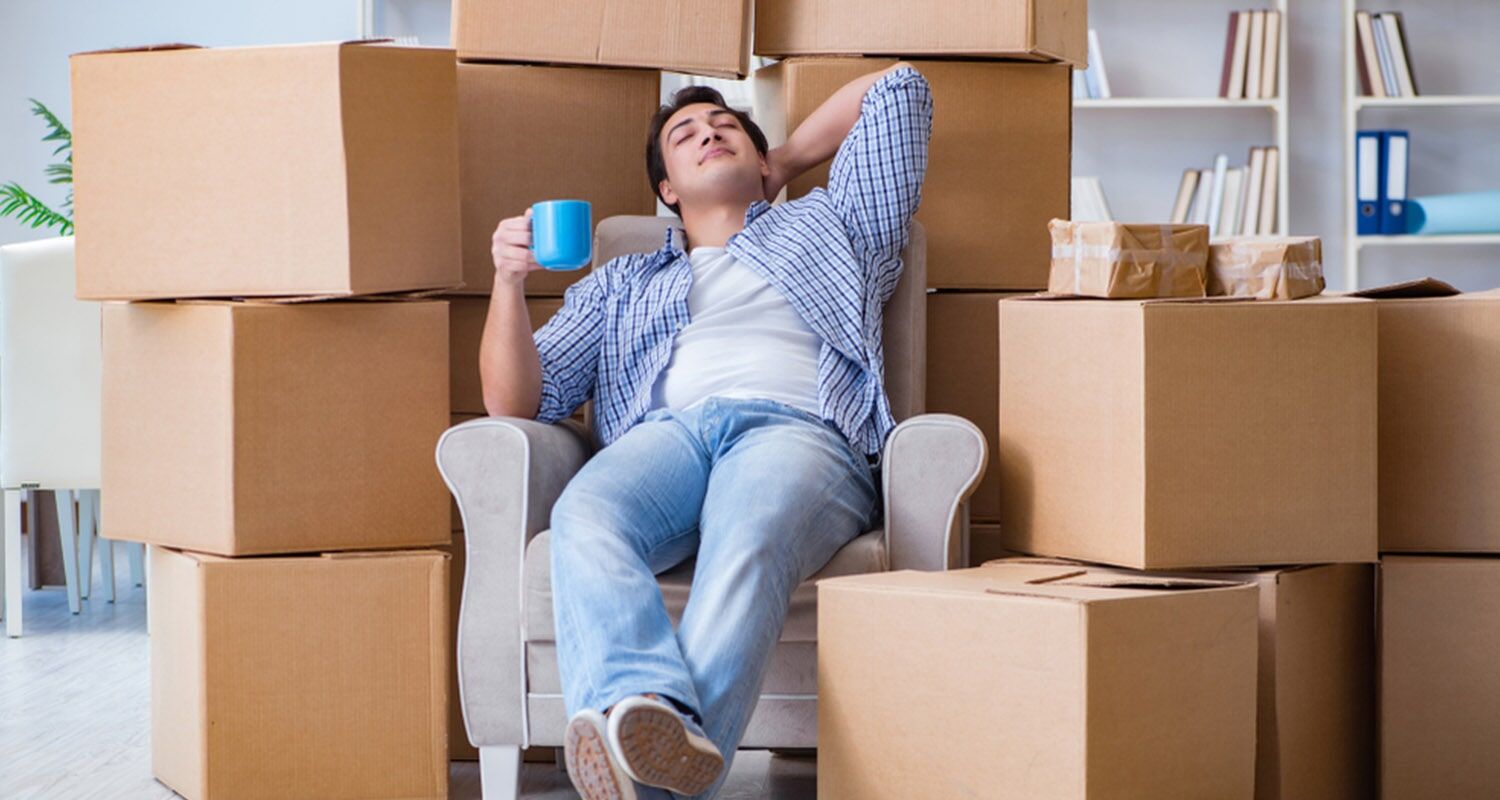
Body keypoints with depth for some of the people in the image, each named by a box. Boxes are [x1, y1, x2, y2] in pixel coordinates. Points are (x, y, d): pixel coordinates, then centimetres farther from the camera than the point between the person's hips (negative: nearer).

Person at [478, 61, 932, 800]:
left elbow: (898, 88, 42)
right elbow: (514, 401, 25)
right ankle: (646, 712, -63)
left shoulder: (827, 226, 37)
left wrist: (787, 158, 48)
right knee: (585, 516, -38)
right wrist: (509, 282, 8)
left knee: (748, 544, -40)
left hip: (799, 429, -2)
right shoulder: (619, 285, 37)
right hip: (667, 430, 2)